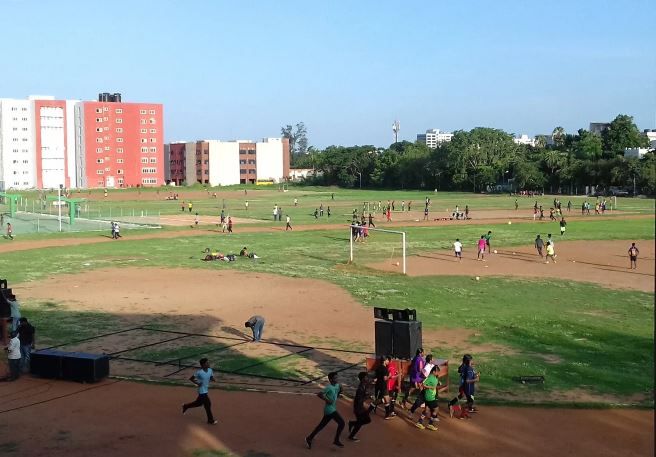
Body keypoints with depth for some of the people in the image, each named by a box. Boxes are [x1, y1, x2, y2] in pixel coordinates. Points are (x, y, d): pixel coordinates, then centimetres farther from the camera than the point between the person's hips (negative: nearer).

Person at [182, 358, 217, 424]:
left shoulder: (210, 370, -3)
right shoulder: (199, 372, -21)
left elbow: (211, 378, 11)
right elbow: (191, 378, -10)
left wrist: (213, 379, -12)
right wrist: (197, 383, -21)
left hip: (206, 390, 8)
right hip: (202, 391, -8)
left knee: (199, 403, 23)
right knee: (208, 404, -4)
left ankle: (186, 406, 45)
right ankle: (210, 420, 9)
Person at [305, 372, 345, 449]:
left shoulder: (337, 385, 9)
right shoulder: (328, 387, -18)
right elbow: (319, 394, -22)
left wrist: (340, 390, 10)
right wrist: (326, 400, -23)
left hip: (332, 409, 9)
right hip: (330, 409, -9)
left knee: (321, 425, 14)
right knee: (341, 422, -8)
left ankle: (309, 438, 21)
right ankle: (336, 440, 2)